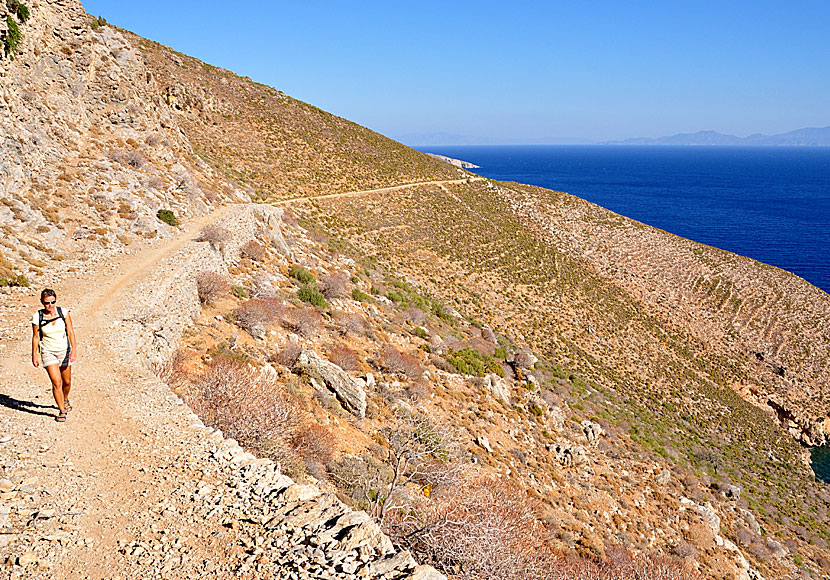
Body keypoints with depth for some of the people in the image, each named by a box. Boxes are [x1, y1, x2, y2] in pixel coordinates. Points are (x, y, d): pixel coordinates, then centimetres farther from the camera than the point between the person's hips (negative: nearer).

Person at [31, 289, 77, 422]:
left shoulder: (63, 312, -8)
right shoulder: (37, 317, -9)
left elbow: (70, 331, -8)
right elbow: (35, 337, -1)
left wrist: (74, 349, -17)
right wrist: (34, 356, 1)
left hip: (64, 350, 2)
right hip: (48, 352, -2)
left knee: (67, 381, 14)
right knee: (56, 382, -13)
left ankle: (65, 400, 45)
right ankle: (62, 411, -1)